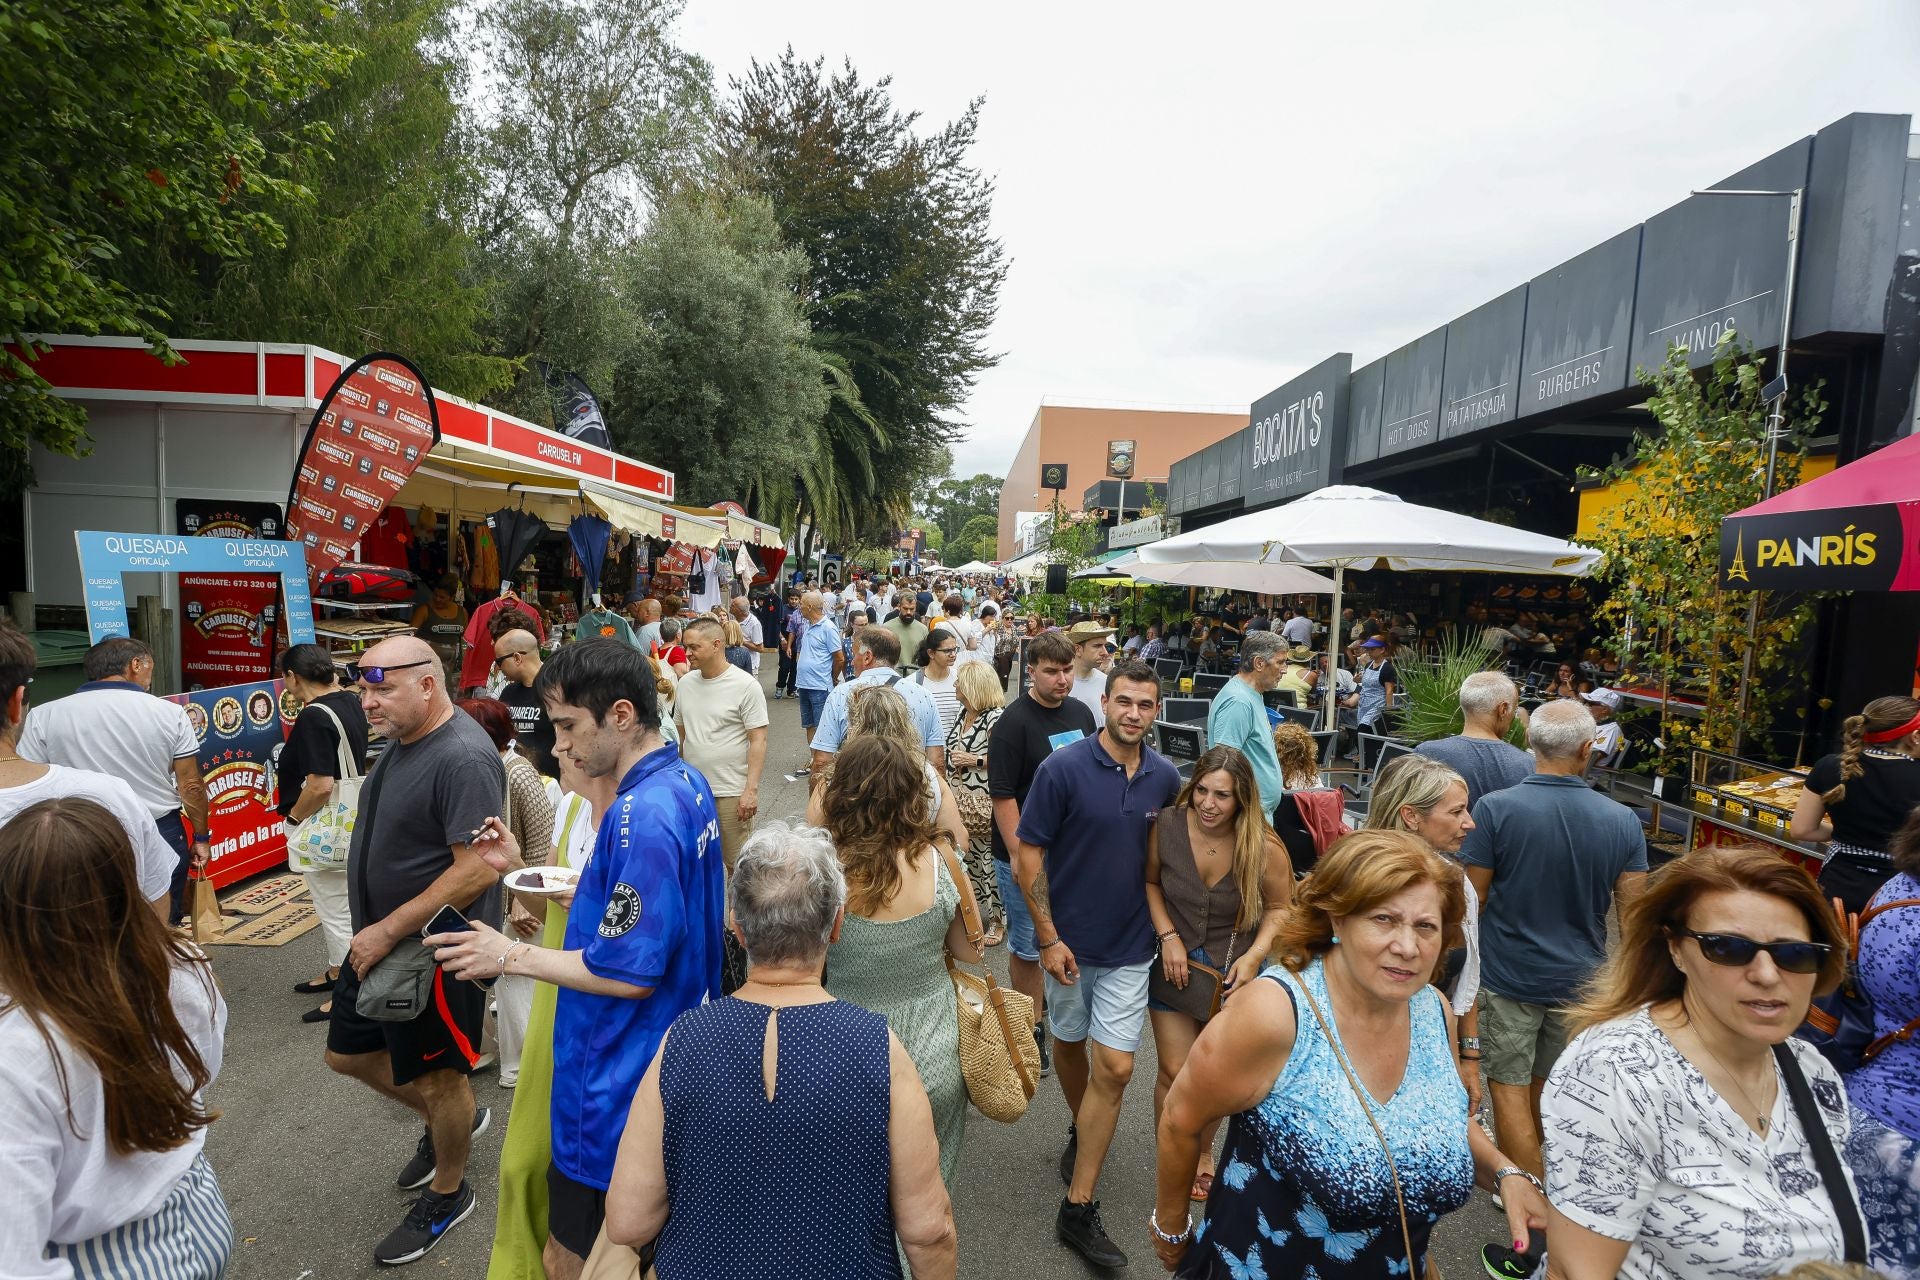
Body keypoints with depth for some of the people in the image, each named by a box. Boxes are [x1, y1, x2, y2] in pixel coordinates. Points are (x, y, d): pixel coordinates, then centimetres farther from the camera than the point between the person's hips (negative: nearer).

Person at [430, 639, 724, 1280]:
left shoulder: (641, 816, -28)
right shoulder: (687, 782, 2)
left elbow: (628, 973, -25)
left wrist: (513, 955, -13)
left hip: (622, 1092, -9)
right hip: (677, 1060, 9)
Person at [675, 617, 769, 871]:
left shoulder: (745, 685, -11)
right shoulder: (686, 683, 7)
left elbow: (758, 740, -13)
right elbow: (680, 733, 15)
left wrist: (751, 789, -18)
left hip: (732, 792, -5)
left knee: (738, 866, 4)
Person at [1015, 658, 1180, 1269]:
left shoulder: (1166, 777, -5)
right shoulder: (1063, 768, -17)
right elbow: (1028, 851, -13)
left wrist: (1166, 926, 4)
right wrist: (1048, 937, -14)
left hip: (1130, 947, 2)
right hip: (1069, 941, -1)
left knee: (1115, 1069, -1)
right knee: (1069, 1045, 19)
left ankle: (1078, 1208, 11)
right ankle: (1080, 1131, 50)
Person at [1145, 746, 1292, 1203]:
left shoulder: (1264, 848, -21)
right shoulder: (1167, 826, -18)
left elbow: (1279, 908, -5)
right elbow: (1149, 881, -1)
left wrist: (1254, 956, -19)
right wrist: (1169, 936, -12)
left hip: (1234, 974, 0)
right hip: (1177, 964, 0)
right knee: (1175, 1073, 0)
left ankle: (1203, 1151, 43)